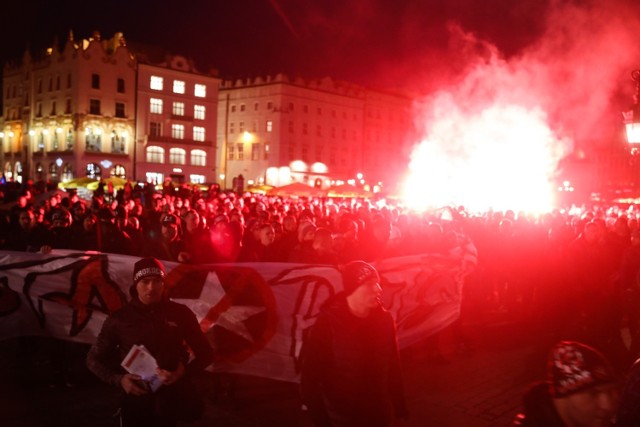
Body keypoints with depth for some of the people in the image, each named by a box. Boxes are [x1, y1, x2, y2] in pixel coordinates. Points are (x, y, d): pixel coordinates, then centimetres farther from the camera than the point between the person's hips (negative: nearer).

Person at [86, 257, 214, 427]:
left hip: (175, 400, 1)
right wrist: (119, 380, -11)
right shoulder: (119, 318, -3)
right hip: (137, 401, 0)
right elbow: (94, 359, 6)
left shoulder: (180, 313, -2)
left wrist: (185, 371, -15)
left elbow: (205, 353, 4)